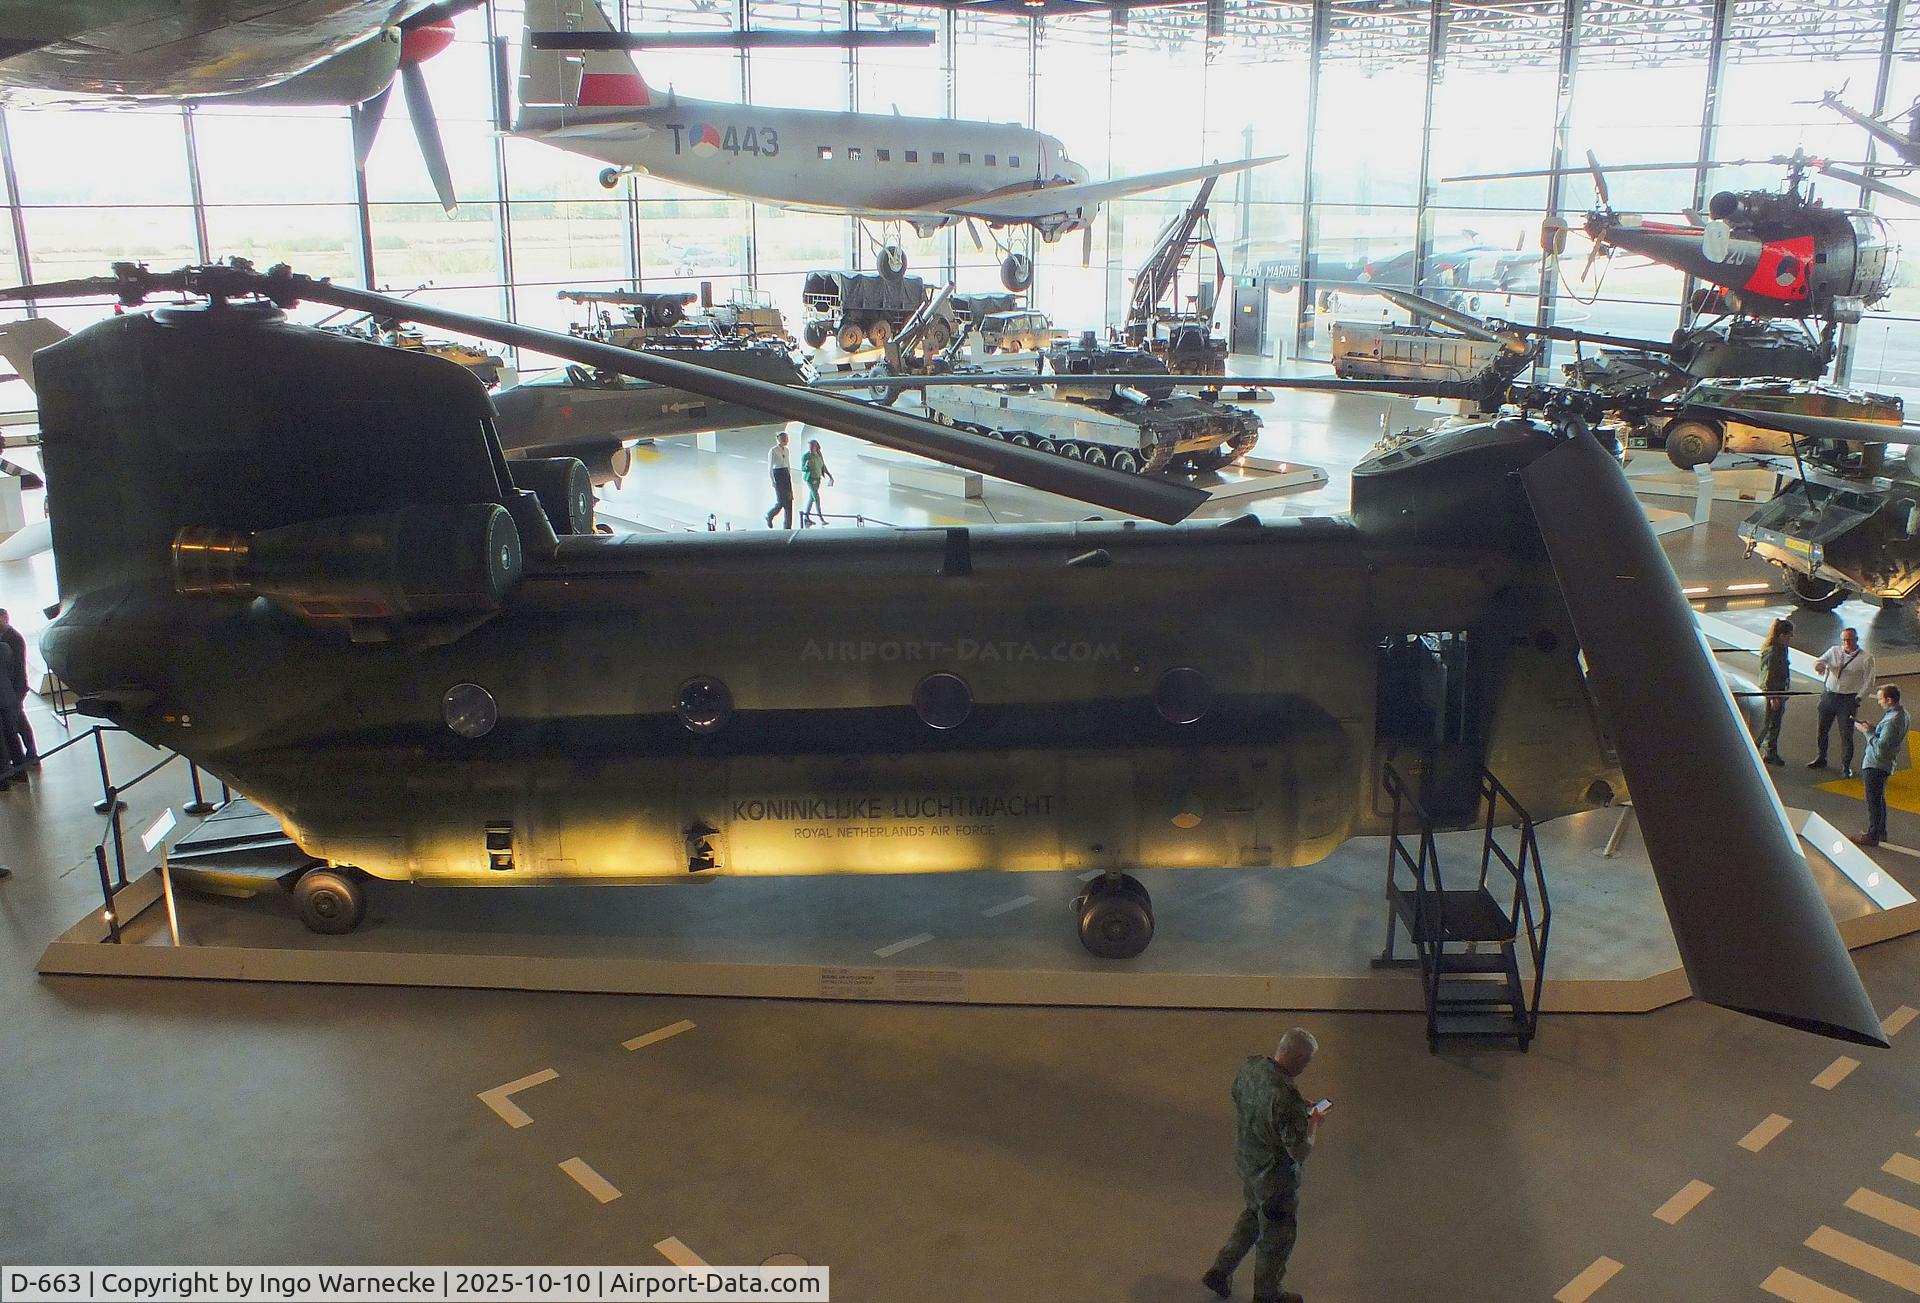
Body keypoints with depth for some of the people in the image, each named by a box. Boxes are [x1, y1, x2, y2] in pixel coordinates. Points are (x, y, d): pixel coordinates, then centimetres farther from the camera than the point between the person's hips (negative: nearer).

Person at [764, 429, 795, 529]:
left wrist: (790, 478, 13)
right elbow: (770, 468, -10)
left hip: (786, 475, 7)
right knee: (781, 502, -7)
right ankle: (769, 516, 21)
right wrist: (773, 481, -15)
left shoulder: (786, 450, 11)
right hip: (777, 475, -7)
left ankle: (788, 526, 3)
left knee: (789, 501, 0)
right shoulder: (773, 451, -9)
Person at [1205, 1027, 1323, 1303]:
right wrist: (1314, 1122, -7)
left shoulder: (1249, 1066, -14)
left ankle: (1220, 1272, 39)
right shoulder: (1286, 1098, -37)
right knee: (1276, 1237, 19)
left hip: (1245, 1160, 7)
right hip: (1274, 1176, -7)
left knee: (1254, 1214, 32)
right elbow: (1300, 1151, -27)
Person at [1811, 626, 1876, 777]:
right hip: (1829, 695, 4)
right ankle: (1821, 758, 32)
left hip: (1848, 699, -4)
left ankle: (1846, 766, 11)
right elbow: (1820, 661, -1)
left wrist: (1859, 697, -12)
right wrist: (1819, 665, -26)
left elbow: (1869, 681, -3)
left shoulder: (1866, 657, -5)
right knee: (1822, 729, 13)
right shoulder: (1834, 651, 5)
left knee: (1846, 734, -1)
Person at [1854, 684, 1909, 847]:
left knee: (1873, 800, 1)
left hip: (1876, 765, -10)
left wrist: (1867, 732, -17)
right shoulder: (1901, 713, 4)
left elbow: (1880, 747, -28)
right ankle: (1881, 832, 33)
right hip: (1885, 764, 10)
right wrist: (1870, 728, 3)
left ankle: (1873, 836, 9)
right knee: (1879, 798, 22)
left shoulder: (1892, 721, -28)